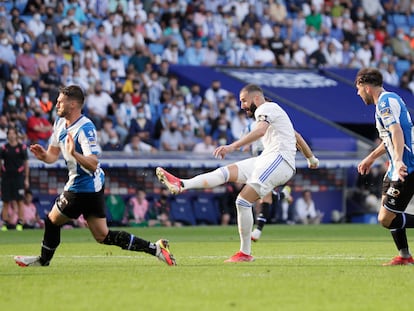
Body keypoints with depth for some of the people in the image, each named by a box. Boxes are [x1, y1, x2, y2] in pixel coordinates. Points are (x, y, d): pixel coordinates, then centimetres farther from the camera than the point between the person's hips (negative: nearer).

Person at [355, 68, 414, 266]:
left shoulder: (385, 102, -13)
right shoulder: (389, 100, 19)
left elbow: (397, 132, -29)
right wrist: (371, 157, 41)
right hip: (397, 168, 11)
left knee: (386, 219, -11)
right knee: (388, 215, 18)